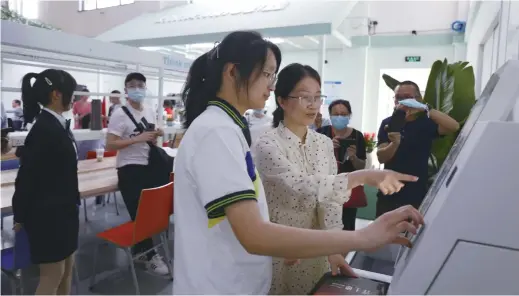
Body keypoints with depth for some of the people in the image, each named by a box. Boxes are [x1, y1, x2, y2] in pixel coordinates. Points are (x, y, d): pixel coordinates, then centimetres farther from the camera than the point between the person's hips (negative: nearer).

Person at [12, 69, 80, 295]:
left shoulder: (57, 124, 5)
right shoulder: (44, 129, -23)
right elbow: (27, 176, -17)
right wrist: (21, 216, -6)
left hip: (63, 210, 9)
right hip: (48, 213, -9)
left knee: (66, 269, 19)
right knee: (52, 276, 5)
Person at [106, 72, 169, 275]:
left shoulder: (150, 112, 10)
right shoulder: (120, 114, -10)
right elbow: (110, 145, -17)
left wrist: (155, 137, 1)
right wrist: (138, 139, -23)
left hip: (148, 166, 6)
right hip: (129, 169, -6)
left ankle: (140, 250, 28)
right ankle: (149, 255, 12)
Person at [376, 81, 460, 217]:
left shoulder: (426, 122, -2)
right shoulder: (388, 123, 2)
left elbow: (454, 126, -22)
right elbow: (381, 158, -8)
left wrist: (426, 109, -30)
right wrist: (395, 143, -28)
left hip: (417, 195, -2)